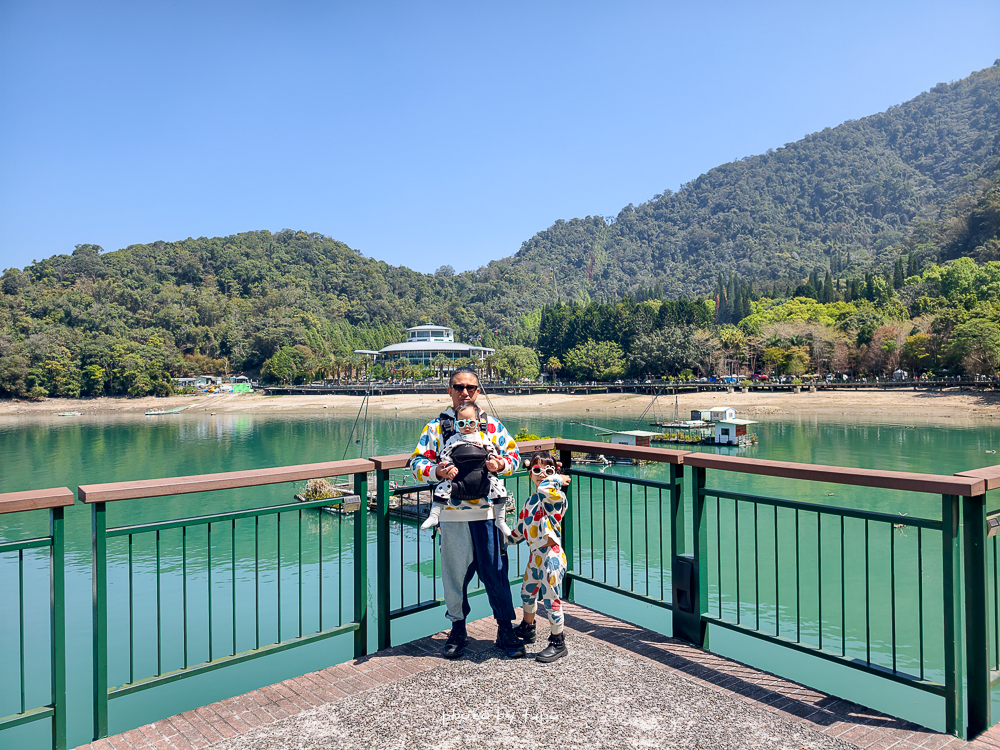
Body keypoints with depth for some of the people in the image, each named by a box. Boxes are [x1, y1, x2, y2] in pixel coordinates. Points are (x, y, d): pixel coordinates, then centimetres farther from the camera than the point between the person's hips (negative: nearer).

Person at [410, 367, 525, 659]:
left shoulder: (492, 424, 8)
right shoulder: (435, 427, 6)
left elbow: (514, 453, 13)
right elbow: (417, 462, 4)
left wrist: (502, 464, -9)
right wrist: (436, 471, -16)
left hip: (488, 511, 0)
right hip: (452, 513, 0)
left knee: (496, 571, 4)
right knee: (455, 573, 10)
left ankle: (505, 630, 20)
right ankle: (458, 629, 29)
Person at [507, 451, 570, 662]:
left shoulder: (555, 497, -14)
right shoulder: (531, 501, 11)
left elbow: (545, 487, -38)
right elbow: (521, 528, 21)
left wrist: (558, 479, -20)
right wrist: (505, 538, 26)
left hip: (551, 555, -9)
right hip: (535, 554, 9)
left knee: (550, 599, -1)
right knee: (527, 592, 24)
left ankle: (558, 643, 15)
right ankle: (526, 629, 48)